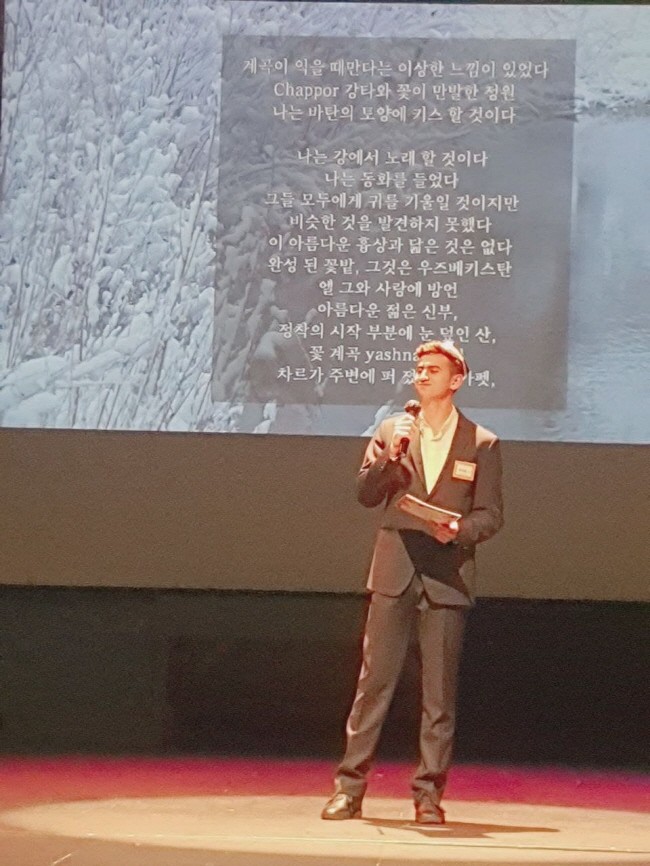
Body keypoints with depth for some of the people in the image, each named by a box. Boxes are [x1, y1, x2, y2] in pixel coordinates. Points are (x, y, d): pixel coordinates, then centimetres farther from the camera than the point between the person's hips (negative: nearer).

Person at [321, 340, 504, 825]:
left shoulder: (482, 445, 6)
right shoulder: (392, 431, 10)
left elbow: (491, 515, 5)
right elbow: (366, 495, 5)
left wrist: (459, 529, -15)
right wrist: (389, 456, -11)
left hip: (447, 576, -1)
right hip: (394, 572, 1)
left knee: (440, 689, 2)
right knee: (374, 680, 0)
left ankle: (429, 793, 8)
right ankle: (350, 787, 3)